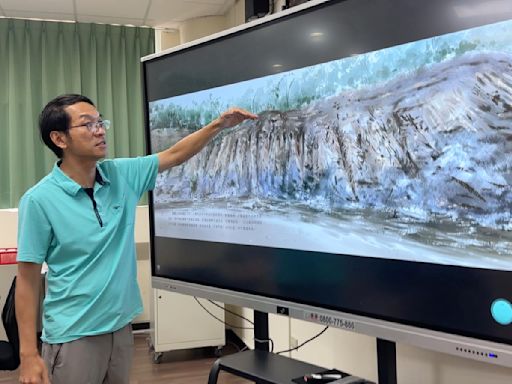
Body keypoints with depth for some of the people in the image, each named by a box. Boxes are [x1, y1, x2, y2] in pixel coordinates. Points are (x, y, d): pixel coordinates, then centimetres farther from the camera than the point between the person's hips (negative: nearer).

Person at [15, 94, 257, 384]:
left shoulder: (121, 175, 0)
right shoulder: (40, 200, -14)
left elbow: (174, 155, 9)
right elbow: (28, 280, -11)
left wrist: (219, 125, -3)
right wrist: (29, 354, -13)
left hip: (121, 326, 5)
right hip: (73, 335, -5)